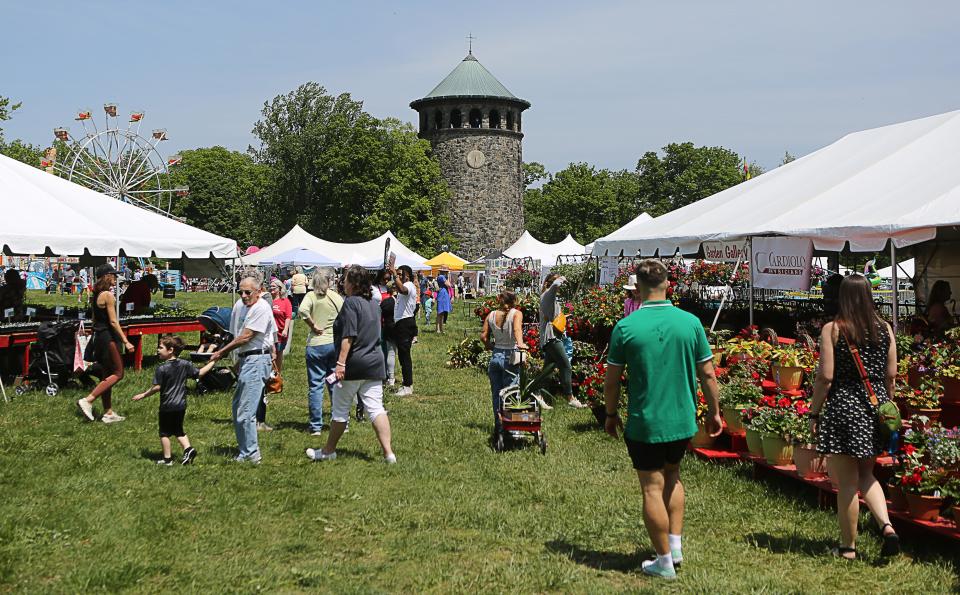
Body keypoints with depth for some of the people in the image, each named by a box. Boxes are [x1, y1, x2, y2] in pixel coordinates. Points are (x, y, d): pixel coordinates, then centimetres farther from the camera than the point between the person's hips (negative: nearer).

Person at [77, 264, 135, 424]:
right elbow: (113, 321, -17)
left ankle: (108, 413, 15)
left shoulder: (96, 295, 13)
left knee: (106, 376, 12)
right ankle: (88, 400, -13)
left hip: (98, 337, 9)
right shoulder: (108, 295, -14)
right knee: (117, 373, -3)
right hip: (108, 337, -9)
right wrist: (125, 341, -17)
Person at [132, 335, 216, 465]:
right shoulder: (185, 364, 0)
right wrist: (212, 362, 17)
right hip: (181, 405, 6)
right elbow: (199, 373, 6)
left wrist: (143, 395, -5)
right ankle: (188, 448, 1)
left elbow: (157, 387, -17)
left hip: (167, 406, -6)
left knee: (164, 432, 7)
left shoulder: (161, 369, -15)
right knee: (178, 430, 20)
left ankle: (167, 458, 9)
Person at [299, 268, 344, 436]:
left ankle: (316, 426, 4)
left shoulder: (311, 296, -3)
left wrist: (313, 326, -9)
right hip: (336, 344, 2)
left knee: (315, 386, 3)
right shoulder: (337, 297, 0)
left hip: (316, 344, -1)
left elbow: (302, 311, -22)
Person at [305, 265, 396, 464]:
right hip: (374, 364, 7)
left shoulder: (351, 302, -12)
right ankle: (388, 453, -8)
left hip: (354, 365, -7)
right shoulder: (373, 303, 13)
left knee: (340, 410, 7)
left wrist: (341, 363, -19)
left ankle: (328, 451, 22)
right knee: (376, 408, 1)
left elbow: (348, 336, -19)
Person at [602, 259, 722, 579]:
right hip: (682, 420, 3)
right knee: (672, 474, 25)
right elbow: (708, 375, 0)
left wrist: (611, 414, 11)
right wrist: (714, 412, 13)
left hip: (643, 423, -3)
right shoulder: (690, 322, -6)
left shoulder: (625, 327, -11)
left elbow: (611, 380, -4)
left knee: (652, 489, 7)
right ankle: (675, 545, 24)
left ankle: (664, 561, 14)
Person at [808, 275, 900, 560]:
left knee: (847, 482, 4)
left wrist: (814, 413, -3)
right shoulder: (884, 329, 4)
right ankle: (887, 525, -1)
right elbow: (891, 374, 6)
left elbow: (825, 376, -12)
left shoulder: (833, 329, -9)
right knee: (866, 475, 20)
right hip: (876, 408, 5)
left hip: (843, 407, -5)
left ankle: (848, 547, 13)